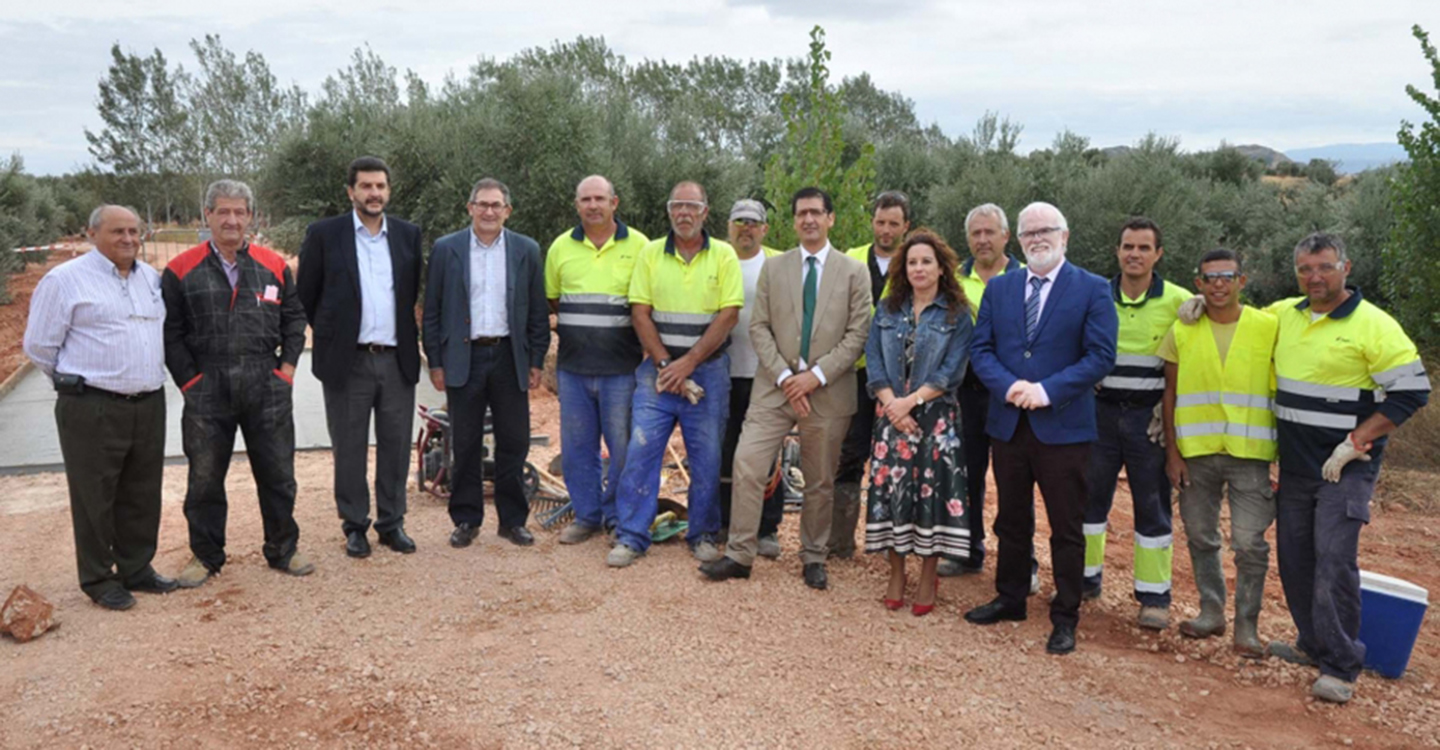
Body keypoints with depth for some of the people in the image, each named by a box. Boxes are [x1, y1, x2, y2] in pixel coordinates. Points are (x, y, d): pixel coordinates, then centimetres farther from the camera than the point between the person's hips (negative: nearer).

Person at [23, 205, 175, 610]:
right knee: (95, 497, 3)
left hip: (149, 405, 6)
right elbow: (39, 345, -3)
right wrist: (77, 380, 5)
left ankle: (137, 569, 26)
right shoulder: (65, 279, -6)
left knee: (142, 495, 13)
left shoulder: (151, 277, 11)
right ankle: (98, 579, 15)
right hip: (92, 409, -5)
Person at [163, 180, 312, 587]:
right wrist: (189, 380, -5)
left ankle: (283, 549, 23)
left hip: (267, 386, 1)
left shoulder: (274, 265, 6)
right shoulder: (181, 270, 1)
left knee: (277, 472, 8)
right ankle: (205, 555, 24)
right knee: (205, 477, 9)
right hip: (207, 390, -1)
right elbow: (171, 332, 1)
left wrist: (287, 366, 2)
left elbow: (294, 318, 11)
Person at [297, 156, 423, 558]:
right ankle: (354, 526, 19)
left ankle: (392, 522, 21)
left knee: (396, 448, 8)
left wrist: (408, 338, 12)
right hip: (347, 361, -2)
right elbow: (305, 296, 5)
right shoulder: (324, 234, -1)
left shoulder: (408, 235, 7)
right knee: (349, 450, 6)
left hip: (397, 360, 2)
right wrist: (329, 333, 8)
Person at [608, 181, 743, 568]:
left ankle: (703, 534, 20)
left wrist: (688, 363, -13)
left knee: (707, 456, 4)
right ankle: (631, 536, 6)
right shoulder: (651, 253, 4)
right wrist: (664, 364, -10)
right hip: (658, 367, 1)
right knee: (641, 450, -3)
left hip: (707, 369, -1)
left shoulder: (723, 255, 0)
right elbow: (640, 313, 0)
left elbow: (728, 315, -7)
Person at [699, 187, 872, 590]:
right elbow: (759, 327, 3)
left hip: (827, 391, -1)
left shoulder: (854, 272, 4)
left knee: (820, 480, 8)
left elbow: (857, 334, -2)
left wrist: (816, 375, -13)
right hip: (775, 386, 1)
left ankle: (813, 559, 24)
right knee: (747, 464, -9)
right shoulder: (773, 267, 9)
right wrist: (784, 375, -10)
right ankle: (739, 555, 1)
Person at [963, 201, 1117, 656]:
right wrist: (1007, 386, -13)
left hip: (1063, 427, -4)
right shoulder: (998, 288, 9)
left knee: (1067, 529, 5)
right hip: (1008, 424, 4)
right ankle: (1010, 599, 33)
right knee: (1011, 521, 16)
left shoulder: (1093, 290, -3)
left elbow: (1101, 356, -9)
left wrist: (1048, 390, -18)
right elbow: (980, 348, 5)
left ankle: (1065, 618, 17)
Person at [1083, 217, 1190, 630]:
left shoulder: (1178, 301, -2)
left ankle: (1154, 596, 12)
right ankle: (1086, 578, 24)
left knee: (1153, 506, 3)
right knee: (1090, 497, 9)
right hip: (1101, 411, 2)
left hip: (1149, 416, -2)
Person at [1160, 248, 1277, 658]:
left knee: (1249, 543, -3)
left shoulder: (1269, 328, -1)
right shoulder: (1182, 331, 4)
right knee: (1200, 537, 11)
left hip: (1250, 453, -2)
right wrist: (1172, 451, 2)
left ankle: (1247, 624, 13)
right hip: (1195, 452, 2)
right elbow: (1170, 392, 7)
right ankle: (1211, 611, 28)